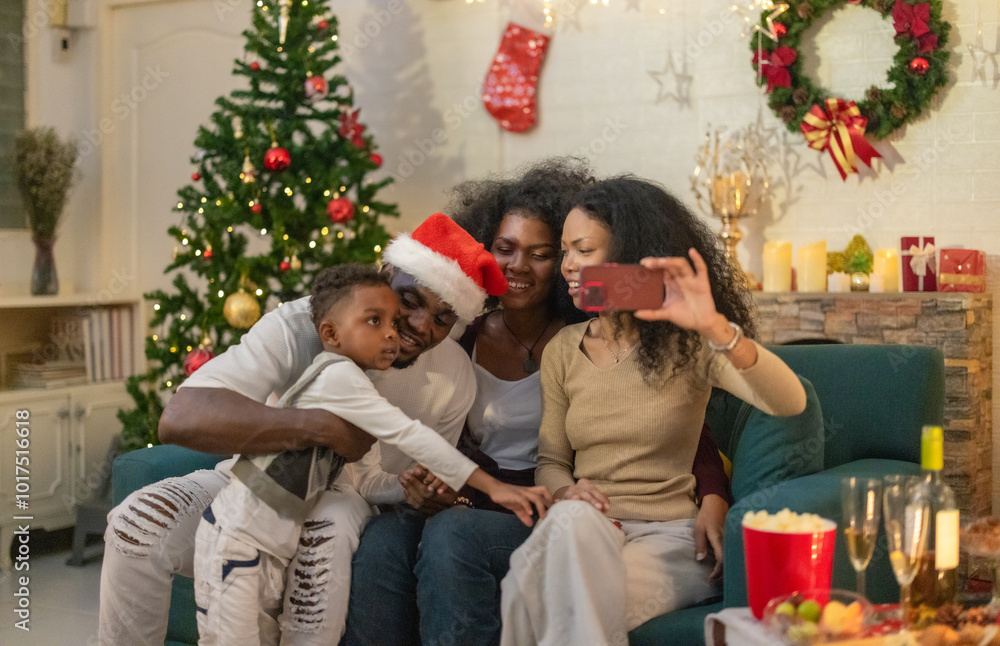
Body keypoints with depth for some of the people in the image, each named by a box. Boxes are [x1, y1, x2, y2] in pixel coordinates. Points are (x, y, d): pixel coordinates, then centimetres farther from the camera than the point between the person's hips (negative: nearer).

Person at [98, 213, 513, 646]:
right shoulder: (298, 327, -25)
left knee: (328, 529, -36)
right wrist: (322, 428, -46)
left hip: (347, 500, 1)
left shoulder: (454, 379, -12)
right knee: (136, 522, -26)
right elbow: (180, 419, -39)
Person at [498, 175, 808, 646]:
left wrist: (715, 327, -35)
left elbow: (791, 403, -19)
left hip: (669, 536, -3)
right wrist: (567, 491, -11)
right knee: (573, 518, -34)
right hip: (584, 533, 4)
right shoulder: (562, 350, 11)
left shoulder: (686, 344, -2)